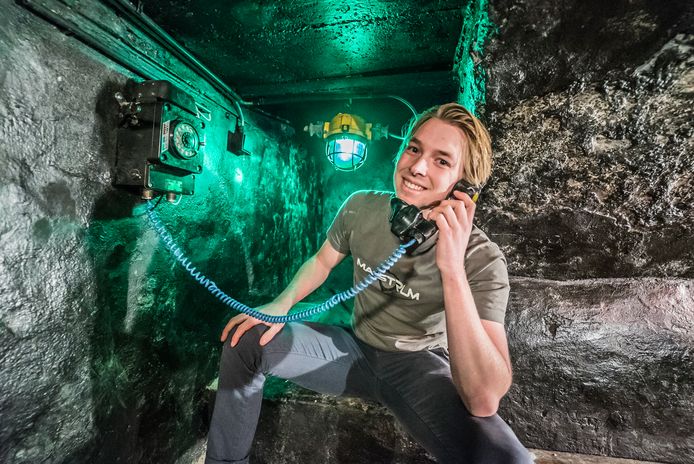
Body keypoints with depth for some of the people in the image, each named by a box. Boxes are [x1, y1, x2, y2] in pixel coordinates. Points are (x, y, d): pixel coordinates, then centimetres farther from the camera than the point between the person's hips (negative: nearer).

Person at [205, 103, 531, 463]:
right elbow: (321, 262, 7)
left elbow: (484, 400, -32)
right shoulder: (362, 208, -12)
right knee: (245, 339, -8)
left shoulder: (482, 259, -24)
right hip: (356, 348, 4)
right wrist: (281, 304, -12)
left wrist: (453, 269, -41)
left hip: (419, 367, -3)